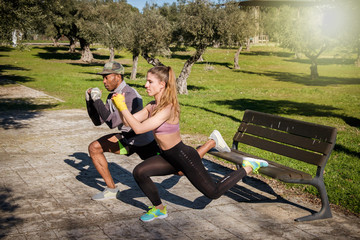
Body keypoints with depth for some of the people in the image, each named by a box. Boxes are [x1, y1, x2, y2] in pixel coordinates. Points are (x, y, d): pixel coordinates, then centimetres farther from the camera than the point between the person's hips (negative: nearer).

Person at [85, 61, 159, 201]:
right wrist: (89, 100, -10)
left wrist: (97, 100, -29)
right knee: (94, 148, -3)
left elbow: (112, 123, -33)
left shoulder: (130, 95, -29)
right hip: (126, 138, 8)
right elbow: (97, 121, 3)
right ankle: (111, 189, 6)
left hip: (143, 142, -8)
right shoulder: (112, 96, 0)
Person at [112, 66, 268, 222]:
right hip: (169, 157, 8)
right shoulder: (152, 106, 0)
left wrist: (122, 106, -29)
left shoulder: (168, 109, -29)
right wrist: (120, 106, -14)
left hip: (183, 156, -8)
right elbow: (129, 122, 1)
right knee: (139, 172, -3)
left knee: (213, 192, 6)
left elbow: (139, 129, -32)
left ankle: (249, 167, 23)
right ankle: (159, 209, 19)